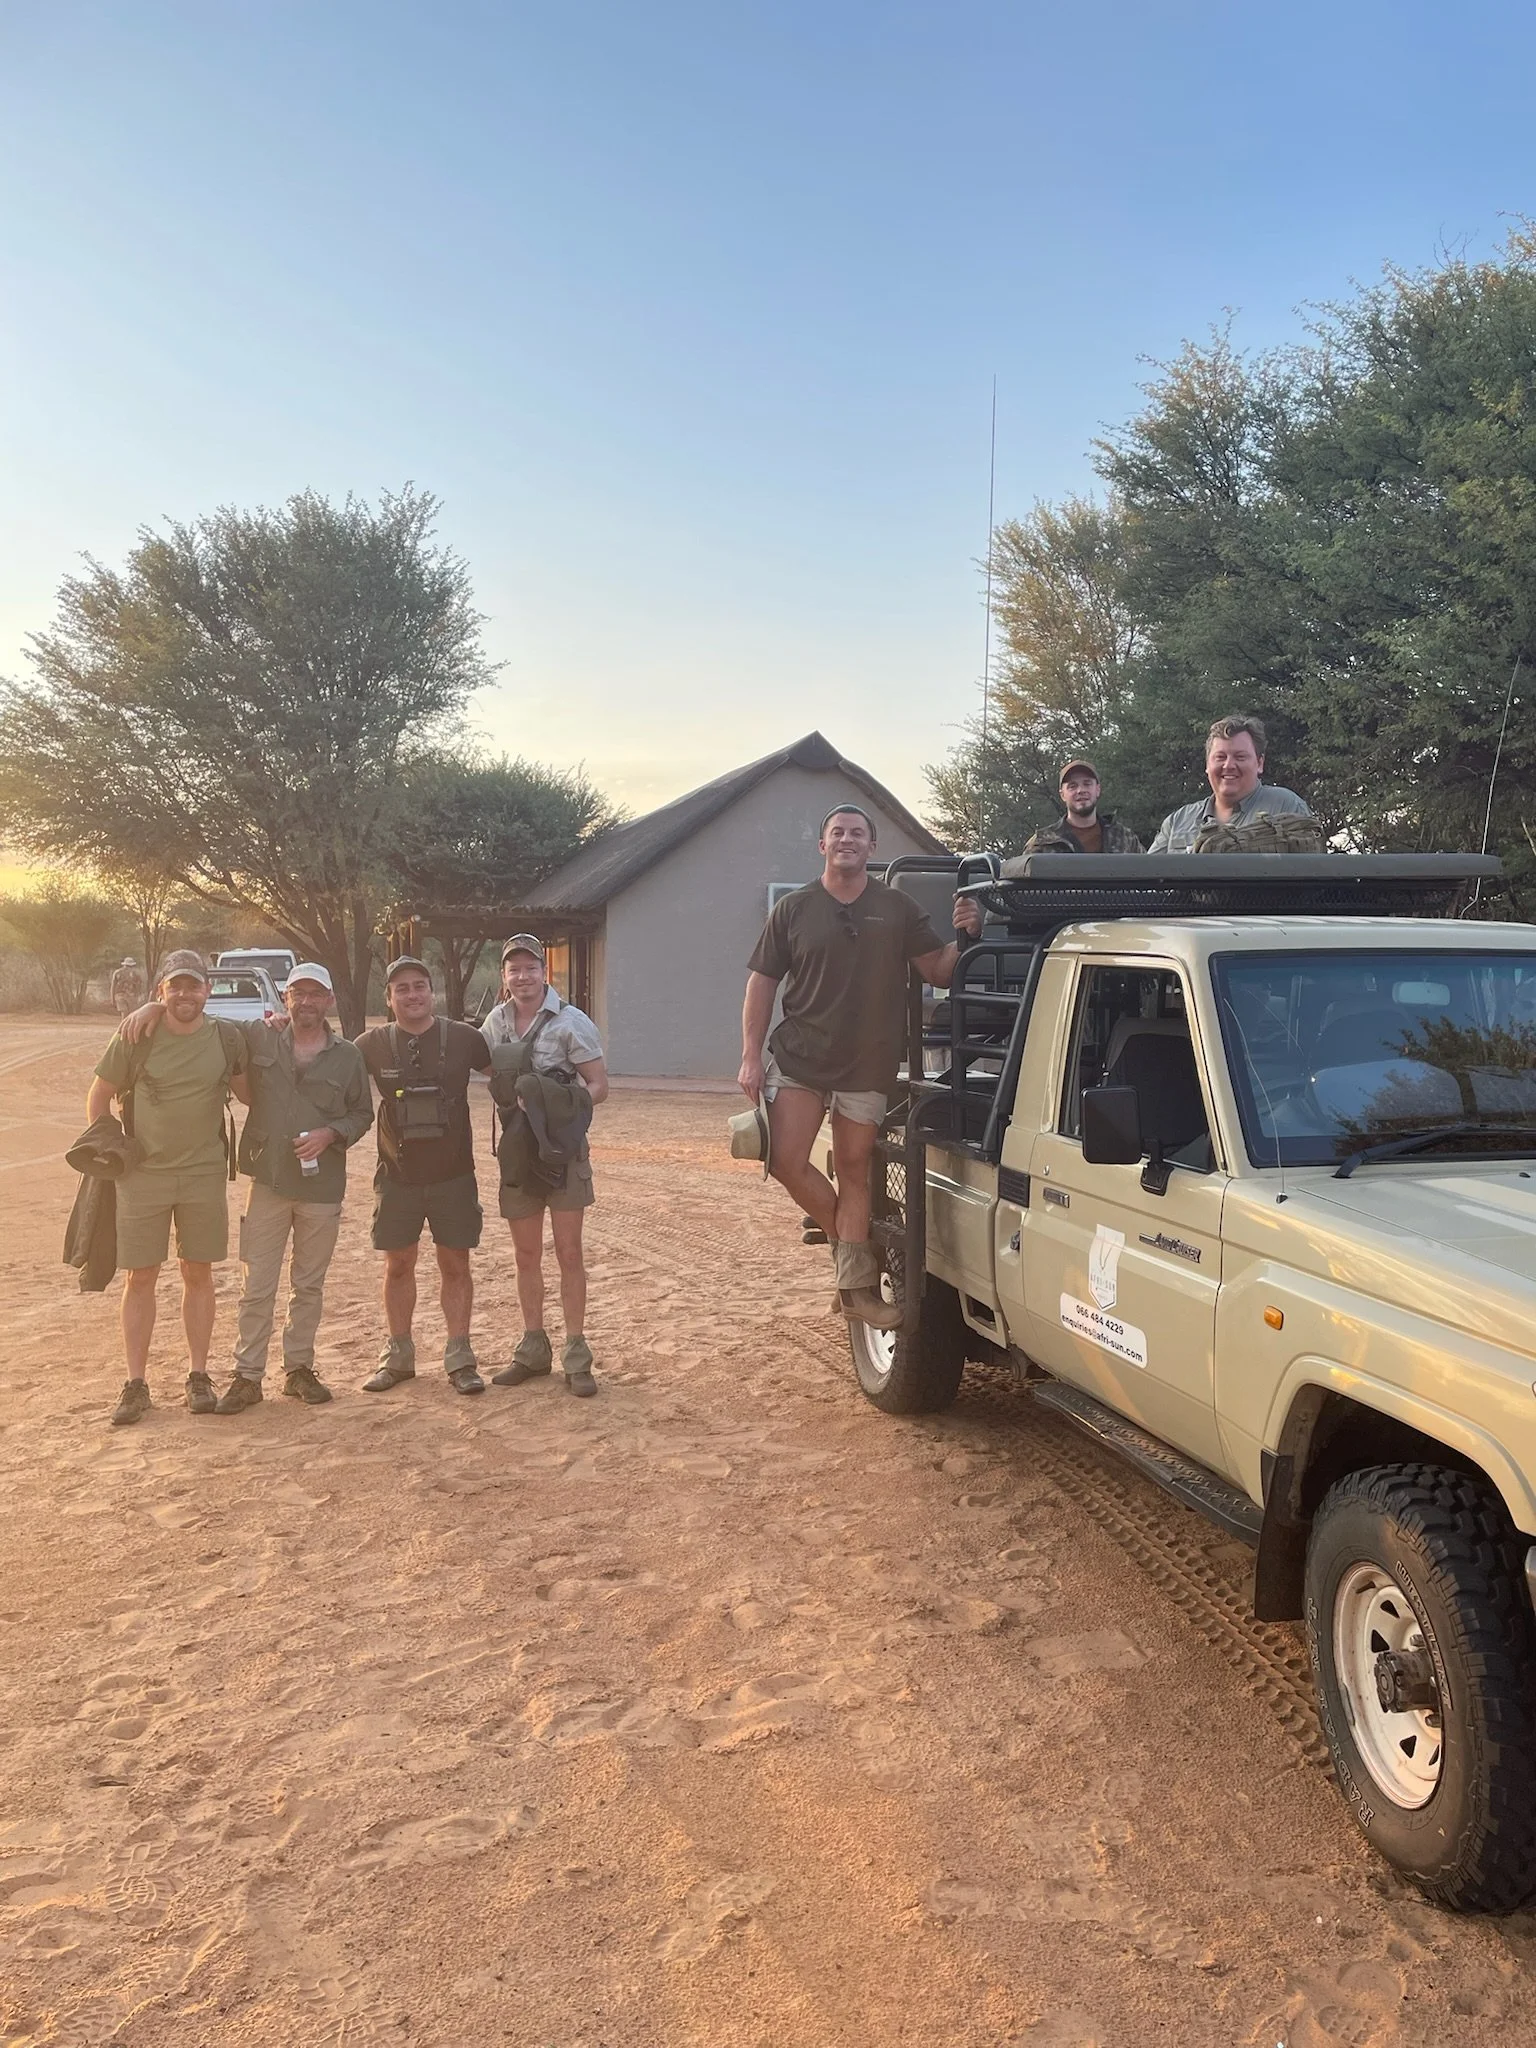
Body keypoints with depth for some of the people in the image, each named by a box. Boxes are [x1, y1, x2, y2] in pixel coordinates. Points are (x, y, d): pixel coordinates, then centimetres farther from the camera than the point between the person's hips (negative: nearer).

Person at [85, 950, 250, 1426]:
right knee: (139, 1277, 4)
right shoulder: (135, 1037, -7)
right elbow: (100, 1094, 5)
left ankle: (198, 1376, 20)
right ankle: (136, 1383, 14)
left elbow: (247, 1093, 10)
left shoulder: (228, 1037, -2)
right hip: (143, 1174, -1)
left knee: (198, 1274, 8)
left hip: (204, 1174, 1)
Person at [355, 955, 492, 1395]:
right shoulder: (373, 1044, -3)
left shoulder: (463, 1038, -5)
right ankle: (398, 1355, 24)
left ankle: (459, 1358, 14)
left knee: (455, 1265, 5)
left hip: (453, 1175, -1)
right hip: (398, 1177, 1)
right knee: (398, 1266, 10)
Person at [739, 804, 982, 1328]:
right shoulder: (793, 909, 3)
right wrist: (751, 1057, -4)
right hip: (799, 1059, 0)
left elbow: (937, 971, 5)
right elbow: (761, 983, 3)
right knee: (786, 1162, -7)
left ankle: (856, 1285, 13)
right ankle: (845, 1237, 17)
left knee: (853, 1170, 5)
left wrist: (964, 935, -16)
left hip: (868, 1067, 0)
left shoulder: (898, 909, 4)